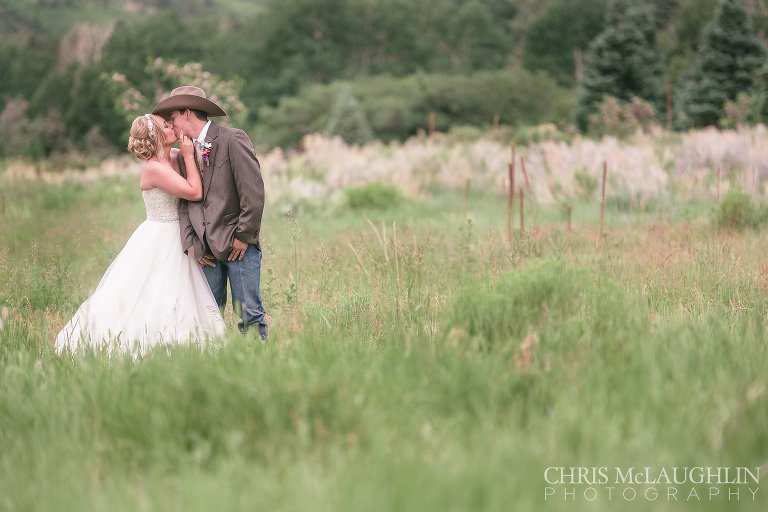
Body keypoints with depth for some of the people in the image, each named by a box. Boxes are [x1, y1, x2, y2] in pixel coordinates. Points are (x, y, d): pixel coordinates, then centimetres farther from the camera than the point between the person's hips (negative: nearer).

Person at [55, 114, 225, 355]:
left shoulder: (175, 156, 3)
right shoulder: (154, 168, -20)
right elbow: (195, 192, -22)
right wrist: (189, 157, -15)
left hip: (175, 239, 8)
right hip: (159, 240, -8)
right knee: (148, 299, -2)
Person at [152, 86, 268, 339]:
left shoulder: (233, 140, -5)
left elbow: (253, 192, -9)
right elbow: (185, 201, 12)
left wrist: (243, 236, -11)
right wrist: (190, 242, -1)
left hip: (237, 244, -6)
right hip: (205, 248, 6)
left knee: (249, 313, -6)